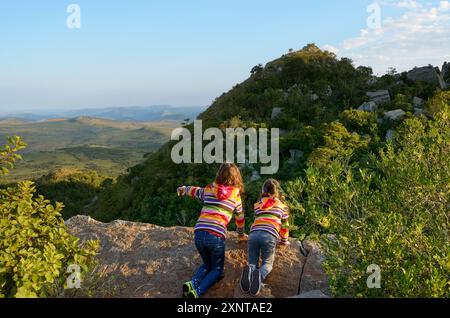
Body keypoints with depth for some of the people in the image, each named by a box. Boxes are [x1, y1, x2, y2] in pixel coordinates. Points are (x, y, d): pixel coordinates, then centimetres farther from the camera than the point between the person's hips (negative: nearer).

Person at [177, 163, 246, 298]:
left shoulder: (209, 189, 15)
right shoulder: (235, 195, 10)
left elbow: (195, 191, 36)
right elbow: (240, 218, 23)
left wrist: (183, 190, 59)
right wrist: (241, 234, 41)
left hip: (199, 233, 3)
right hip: (216, 236, -3)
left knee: (207, 264, 26)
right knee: (217, 269, 17)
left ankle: (193, 283, -4)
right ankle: (198, 291, -11)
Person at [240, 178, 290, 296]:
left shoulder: (258, 204, 27)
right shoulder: (282, 205, 22)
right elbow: (285, 226, 28)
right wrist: (284, 241, 43)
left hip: (253, 233, 2)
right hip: (269, 236, -2)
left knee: (253, 263, 13)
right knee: (267, 263, 12)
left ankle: (249, 271, -25)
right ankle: (260, 275, -24)